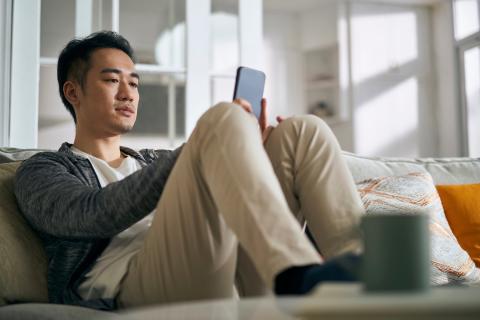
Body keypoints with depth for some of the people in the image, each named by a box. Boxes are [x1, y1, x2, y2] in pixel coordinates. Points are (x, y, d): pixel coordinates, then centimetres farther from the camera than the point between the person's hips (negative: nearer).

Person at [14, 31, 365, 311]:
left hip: (230, 278, 6)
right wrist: (200, 144, -12)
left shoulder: (157, 160, 36)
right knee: (223, 118, -23)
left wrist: (248, 150, 5)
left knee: (302, 130, -8)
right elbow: (99, 215, -6)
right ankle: (298, 276, -48)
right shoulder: (40, 171, 18)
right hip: (138, 290, -5)